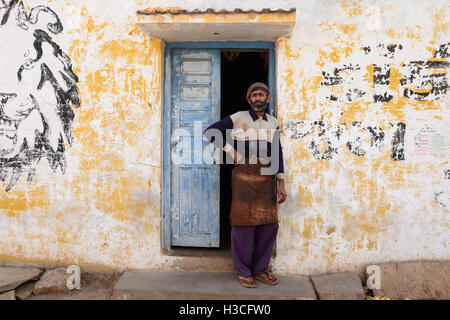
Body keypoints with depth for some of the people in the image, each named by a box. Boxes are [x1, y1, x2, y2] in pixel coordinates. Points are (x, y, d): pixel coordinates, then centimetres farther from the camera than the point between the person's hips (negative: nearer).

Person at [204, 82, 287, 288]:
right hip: (243, 176, -4)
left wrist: (281, 183, 7)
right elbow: (210, 132, 2)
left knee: (269, 224, 4)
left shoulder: (273, 123, 14)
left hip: (266, 178, 4)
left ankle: (260, 269, 20)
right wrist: (230, 150, -6)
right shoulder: (238, 118, 1)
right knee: (244, 223, -2)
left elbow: (277, 154, 12)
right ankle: (244, 272, 12)